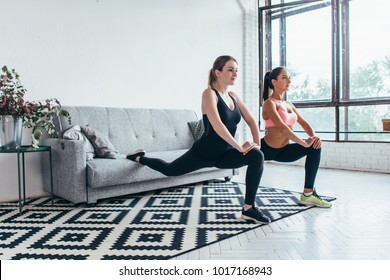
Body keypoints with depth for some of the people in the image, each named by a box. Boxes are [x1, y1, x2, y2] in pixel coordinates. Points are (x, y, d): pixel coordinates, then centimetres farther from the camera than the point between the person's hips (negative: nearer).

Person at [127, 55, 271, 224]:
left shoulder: (233, 96, 4)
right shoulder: (209, 93, -19)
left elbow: (251, 120, 8)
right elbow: (217, 125, -31)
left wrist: (256, 143, -7)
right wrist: (239, 147, -30)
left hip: (223, 154, 6)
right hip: (203, 152, -5)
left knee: (257, 156, -18)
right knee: (169, 170, 14)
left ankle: (249, 208, -12)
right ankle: (139, 158, 46)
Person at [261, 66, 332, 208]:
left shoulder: (289, 104, 12)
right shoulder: (269, 103, -14)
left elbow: (303, 123, 10)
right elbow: (282, 127, -26)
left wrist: (314, 136, -11)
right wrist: (304, 143, -25)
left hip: (282, 150, 7)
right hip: (266, 149, -7)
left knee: (315, 147, -3)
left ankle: (308, 194, -1)